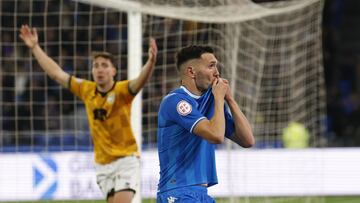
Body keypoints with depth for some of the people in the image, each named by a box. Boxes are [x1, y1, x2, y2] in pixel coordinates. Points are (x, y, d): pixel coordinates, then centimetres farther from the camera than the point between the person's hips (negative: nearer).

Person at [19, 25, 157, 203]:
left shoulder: (122, 90, -11)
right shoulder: (86, 90, 4)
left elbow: (141, 80, -31)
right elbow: (56, 73, 12)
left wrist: (151, 62, -52)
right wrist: (35, 47, 15)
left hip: (125, 159, -5)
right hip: (102, 163, 5)